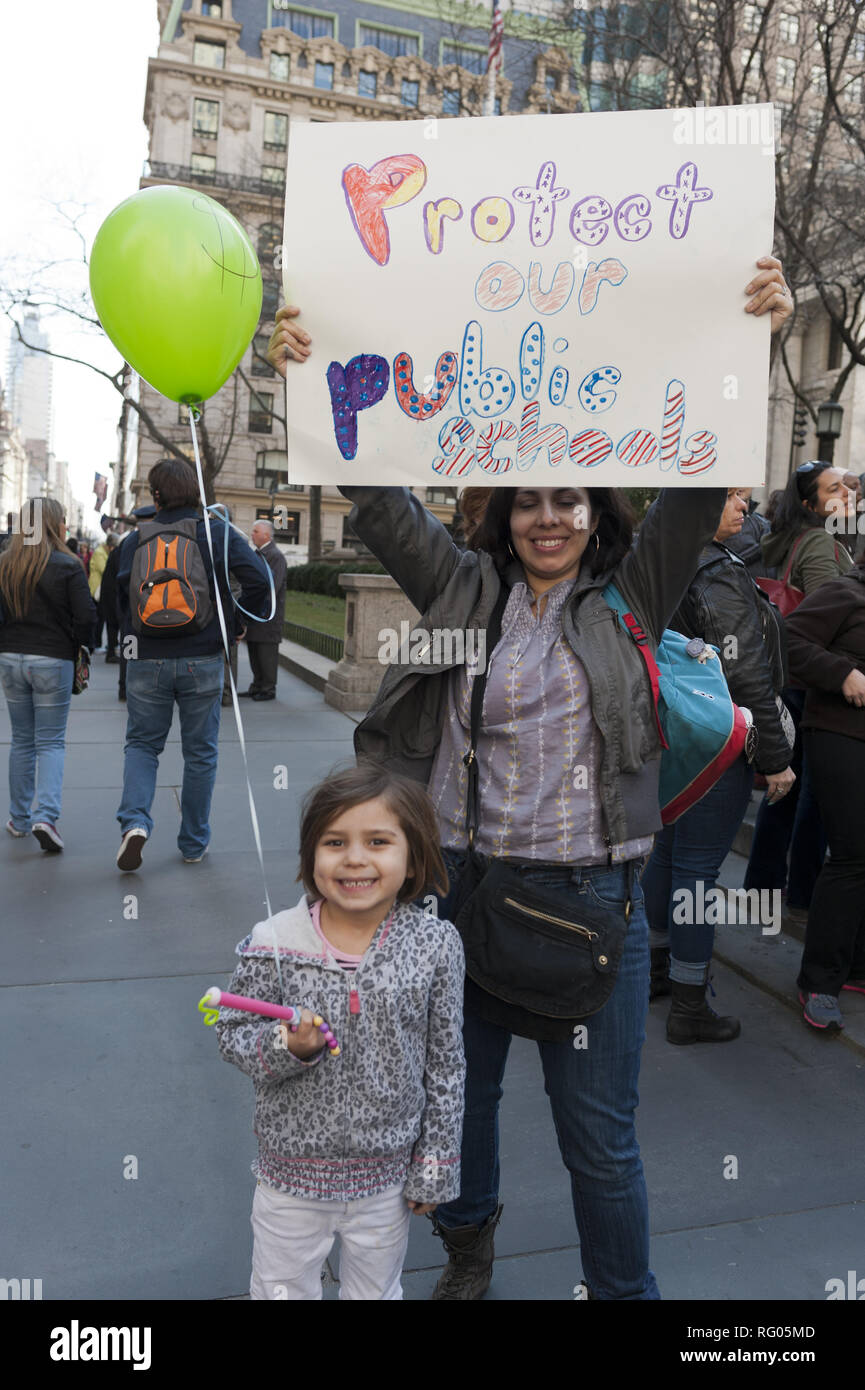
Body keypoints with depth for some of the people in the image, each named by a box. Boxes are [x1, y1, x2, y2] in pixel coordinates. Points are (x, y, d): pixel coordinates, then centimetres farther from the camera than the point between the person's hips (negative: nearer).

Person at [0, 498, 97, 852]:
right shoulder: (67, 566, -9)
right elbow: (86, 616, -12)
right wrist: (78, 648, 3)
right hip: (53, 661, -4)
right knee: (51, 742, 3)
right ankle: (45, 816, -11)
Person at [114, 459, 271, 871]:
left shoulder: (136, 539, 2)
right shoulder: (216, 534, -1)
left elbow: (119, 595, 1)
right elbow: (259, 579, -13)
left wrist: (130, 642, 12)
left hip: (147, 662, 1)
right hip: (202, 662, -1)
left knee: (141, 744, 15)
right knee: (200, 752, 11)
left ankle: (134, 820, -7)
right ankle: (193, 843, 19)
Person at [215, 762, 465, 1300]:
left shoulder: (434, 947, -15)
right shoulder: (274, 943, -18)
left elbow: (446, 1064, -6)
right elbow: (234, 1035, -7)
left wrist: (434, 1169, -1)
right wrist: (287, 1046, -28)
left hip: (387, 1173, 1)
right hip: (291, 1170, 0)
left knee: (375, 1292, 25)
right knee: (282, 1290, 23)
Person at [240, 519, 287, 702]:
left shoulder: (276, 556, -12)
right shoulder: (258, 553, 17)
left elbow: (272, 587, -20)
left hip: (268, 614, -9)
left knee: (267, 652, -4)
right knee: (254, 651, 13)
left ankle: (269, 689, 4)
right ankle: (257, 687, 21)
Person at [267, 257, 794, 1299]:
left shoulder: (631, 597, 3)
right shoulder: (465, 588, 4)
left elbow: (699, 488, -6)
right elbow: (379, 499, -2)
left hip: (593, 899, -1)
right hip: (463, 884, 2)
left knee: (600, 1136, 10)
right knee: (457, 1095, 21)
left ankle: (624, 1289, 38)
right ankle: (466, 1242, 51)